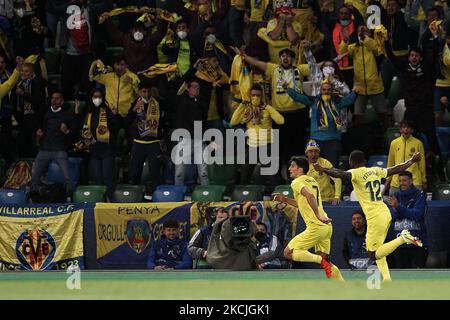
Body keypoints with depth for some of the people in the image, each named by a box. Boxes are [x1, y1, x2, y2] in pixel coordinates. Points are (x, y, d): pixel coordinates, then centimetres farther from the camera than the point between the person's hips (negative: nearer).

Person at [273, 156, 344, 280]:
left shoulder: (297, 183, -5)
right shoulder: (312, 180, 21)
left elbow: (310, 196, -25)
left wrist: (318, 216, -29)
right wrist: (285, 200, 26)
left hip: (315, 227, -9)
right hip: (326, 227, 9)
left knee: (288, 253, -3)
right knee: (323, 258, 16)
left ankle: (321, 260, -17)